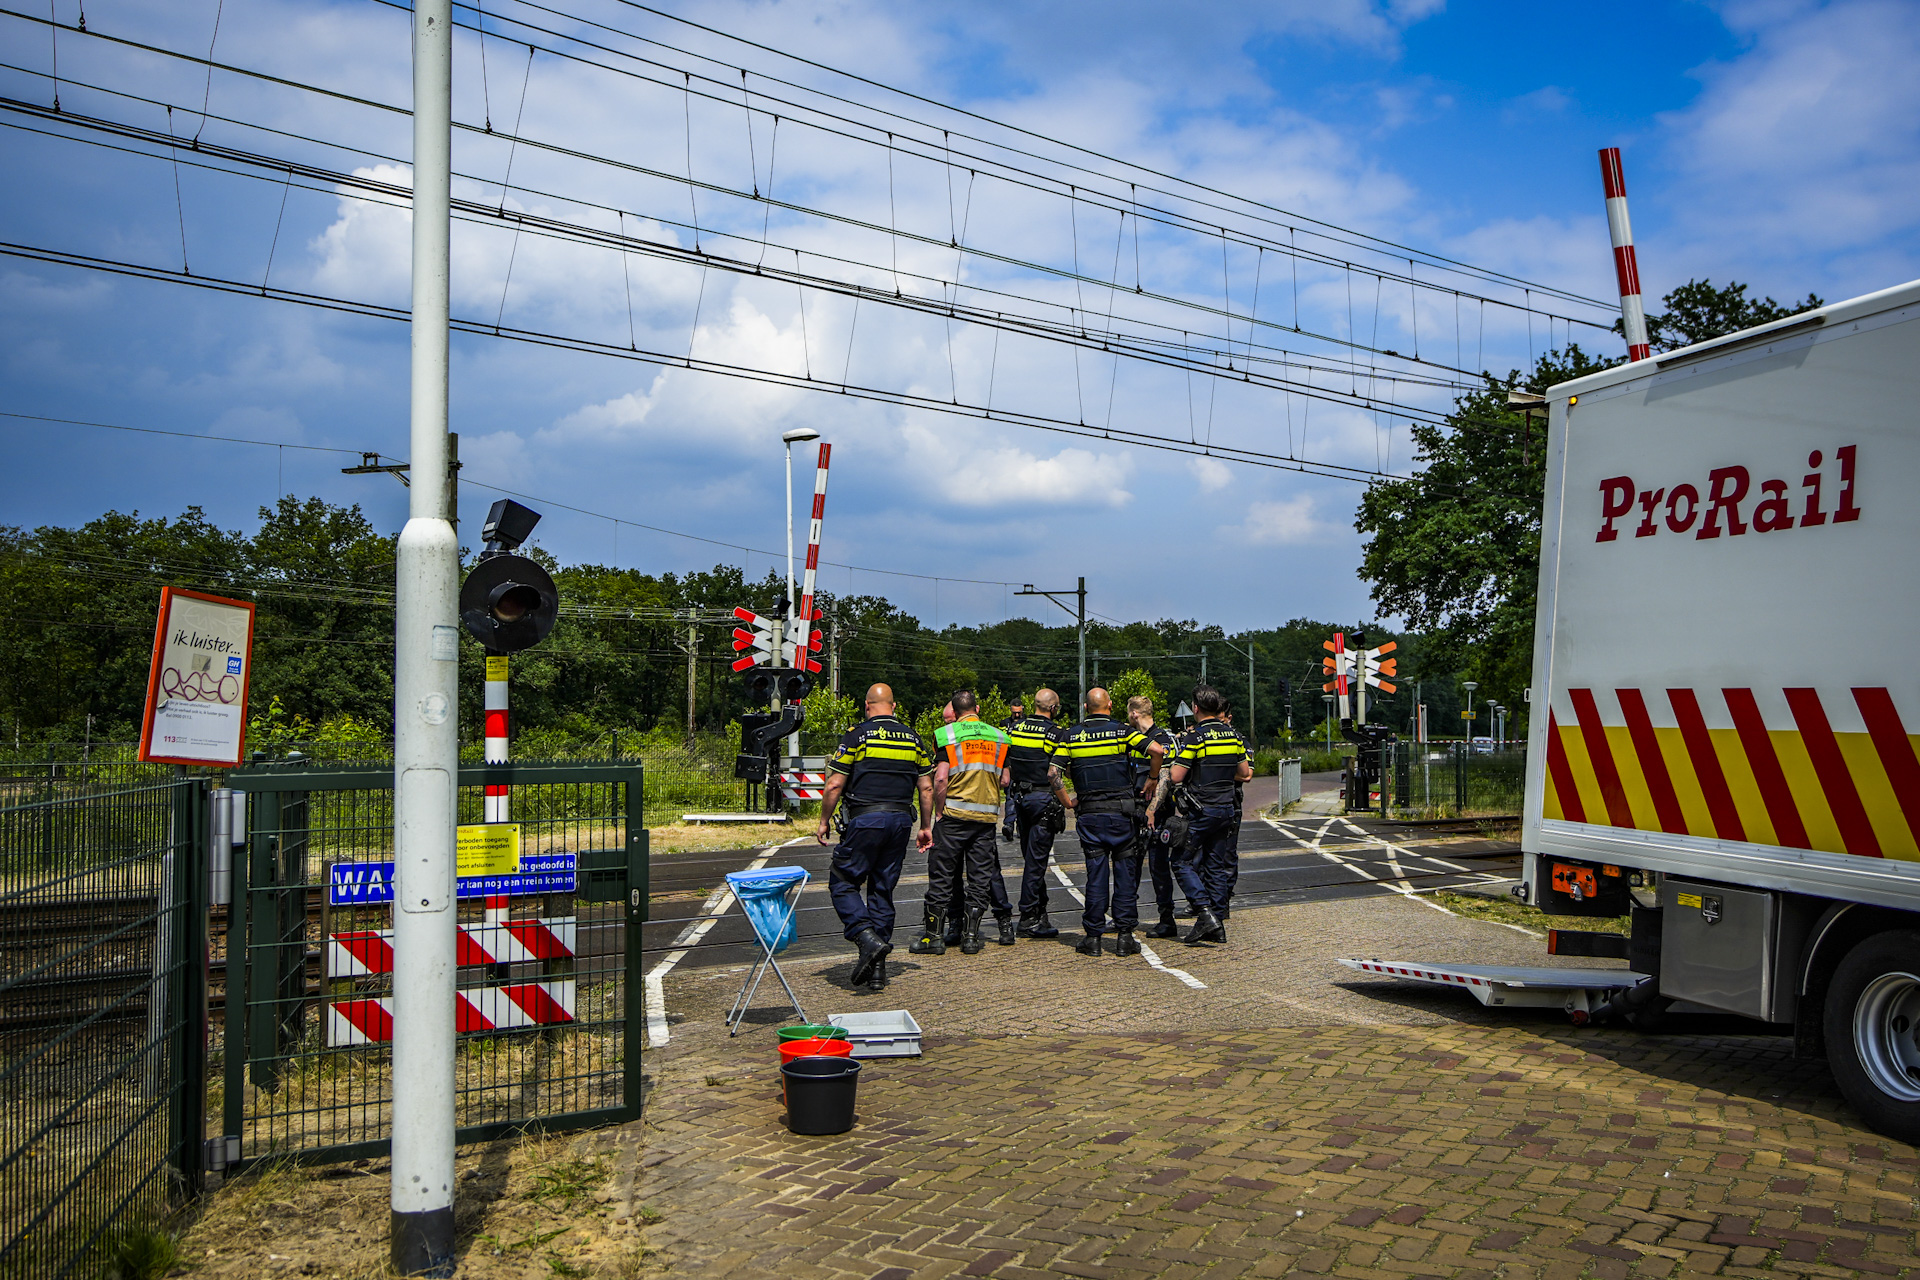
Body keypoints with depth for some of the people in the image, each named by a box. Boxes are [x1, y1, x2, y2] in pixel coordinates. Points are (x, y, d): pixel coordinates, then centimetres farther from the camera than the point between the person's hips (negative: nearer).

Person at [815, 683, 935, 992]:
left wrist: (824, 821, 5)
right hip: (901, 820, 5)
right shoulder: (913, 739, 10)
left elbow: (834, 785, -7)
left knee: (842, 882, 7)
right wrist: (926, 827, 20)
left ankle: (868, 938, -13)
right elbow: (926, 787, 11)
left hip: (865, 819, -5)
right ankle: (877, 970, 12)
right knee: (883, 890, 11)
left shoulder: (857, 735, -4)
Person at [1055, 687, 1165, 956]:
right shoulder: (1122, 731, -2)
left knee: (1096, 873, 6)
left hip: (1088, 814, 2)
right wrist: (1153, 778, 3)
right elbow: (1157, 750, -13)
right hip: (1120, 812, -2)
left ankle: (1093, 937, 7)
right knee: (1125, 873, 6)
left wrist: (1067, 802, 9)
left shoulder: (1071, 736, 3)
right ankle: (1124, 936, 6)